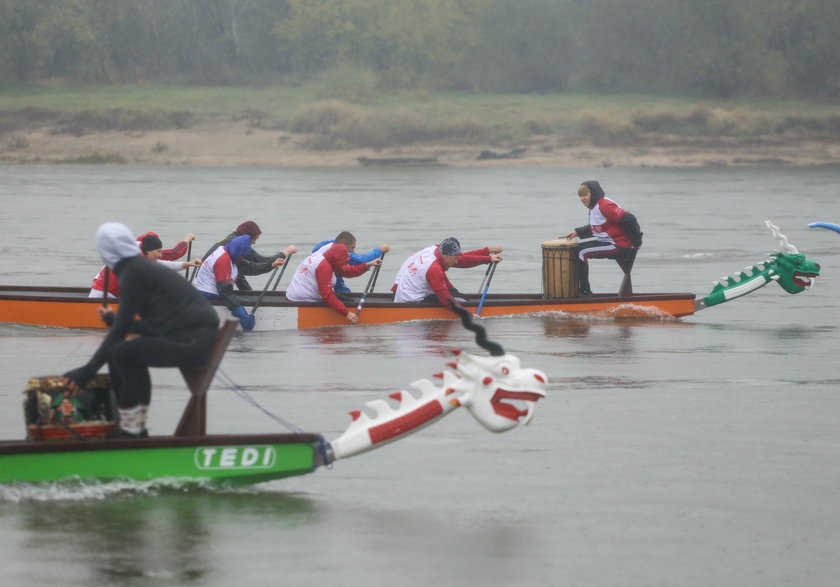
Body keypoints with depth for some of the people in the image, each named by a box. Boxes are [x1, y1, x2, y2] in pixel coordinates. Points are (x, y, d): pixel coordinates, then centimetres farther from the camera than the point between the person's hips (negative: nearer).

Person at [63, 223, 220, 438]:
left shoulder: (132, 274, -9)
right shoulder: (143, 267, 17)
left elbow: (120, 331, -11)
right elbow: (152, 325, 23)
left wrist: (87, 371, -9)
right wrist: (112, 319, 38)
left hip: (191, 342, -10)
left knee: (121, 354, -13)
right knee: (134, 351, 21)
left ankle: (129, 431, -5)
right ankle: (138, 427, 21)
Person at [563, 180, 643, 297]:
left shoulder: (605, 206, -19)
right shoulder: (595, 207, 14)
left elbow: (628, 219, -25)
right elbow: (594, 228, 27)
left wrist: (636, 242, -19)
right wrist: (578, 232, 12)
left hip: (621, 246, -11)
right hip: (608, 243, 11)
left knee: (580, 252, -16)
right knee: (578, 248, 16)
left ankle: (584, 291, -12)